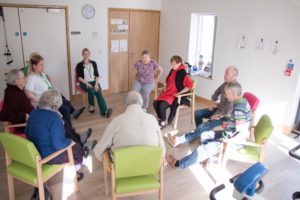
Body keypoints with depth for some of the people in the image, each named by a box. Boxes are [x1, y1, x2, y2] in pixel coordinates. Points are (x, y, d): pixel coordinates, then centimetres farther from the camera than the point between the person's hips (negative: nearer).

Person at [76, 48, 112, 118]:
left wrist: (96, 83, -11)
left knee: (98, 92, -27)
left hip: (93, 81, 2)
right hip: (84, 83, -2)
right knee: (91, 90, -34)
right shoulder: (79, 65, 2)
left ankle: (104, 111, -43)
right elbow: (79, 77, -4)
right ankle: (91, 106, -7)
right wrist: (86, 83, -19)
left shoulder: (93, 63, 10)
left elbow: (97, 75, 5)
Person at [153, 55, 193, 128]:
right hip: (168, 93, 8)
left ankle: (163, 123, -4)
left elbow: (190, 85, -26)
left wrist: (179, 93, -23)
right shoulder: (172, 71, 7)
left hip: (176, 96, -8)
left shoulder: (182, 73, -17)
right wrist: (166, 88, 12)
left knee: (162, 105, -26)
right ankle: (160, 119, 12)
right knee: (155, 103, -9)